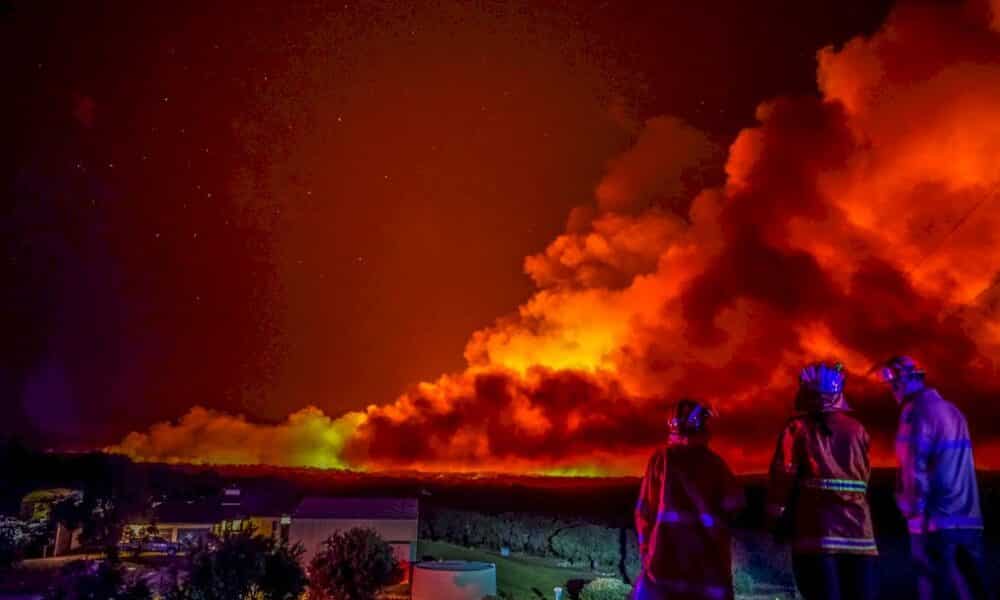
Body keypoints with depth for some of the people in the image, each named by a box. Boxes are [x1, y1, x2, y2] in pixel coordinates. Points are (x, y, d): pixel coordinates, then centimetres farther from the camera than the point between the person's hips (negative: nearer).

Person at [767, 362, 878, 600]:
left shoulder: (797, 428, 0)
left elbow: (783, 476, -5)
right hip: (858, 531, 3)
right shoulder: (857, 429, 11)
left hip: (818, 533, -3)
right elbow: (865, 478, 10)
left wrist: (779, 518, 4)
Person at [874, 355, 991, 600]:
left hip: (937, 522, -7)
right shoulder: (953, 410, 15)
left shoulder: (915, 410, -9)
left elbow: (915, 468, -14)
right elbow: (959, 465, 21)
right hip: (969, 520, 8)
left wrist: (914, 512, -7)